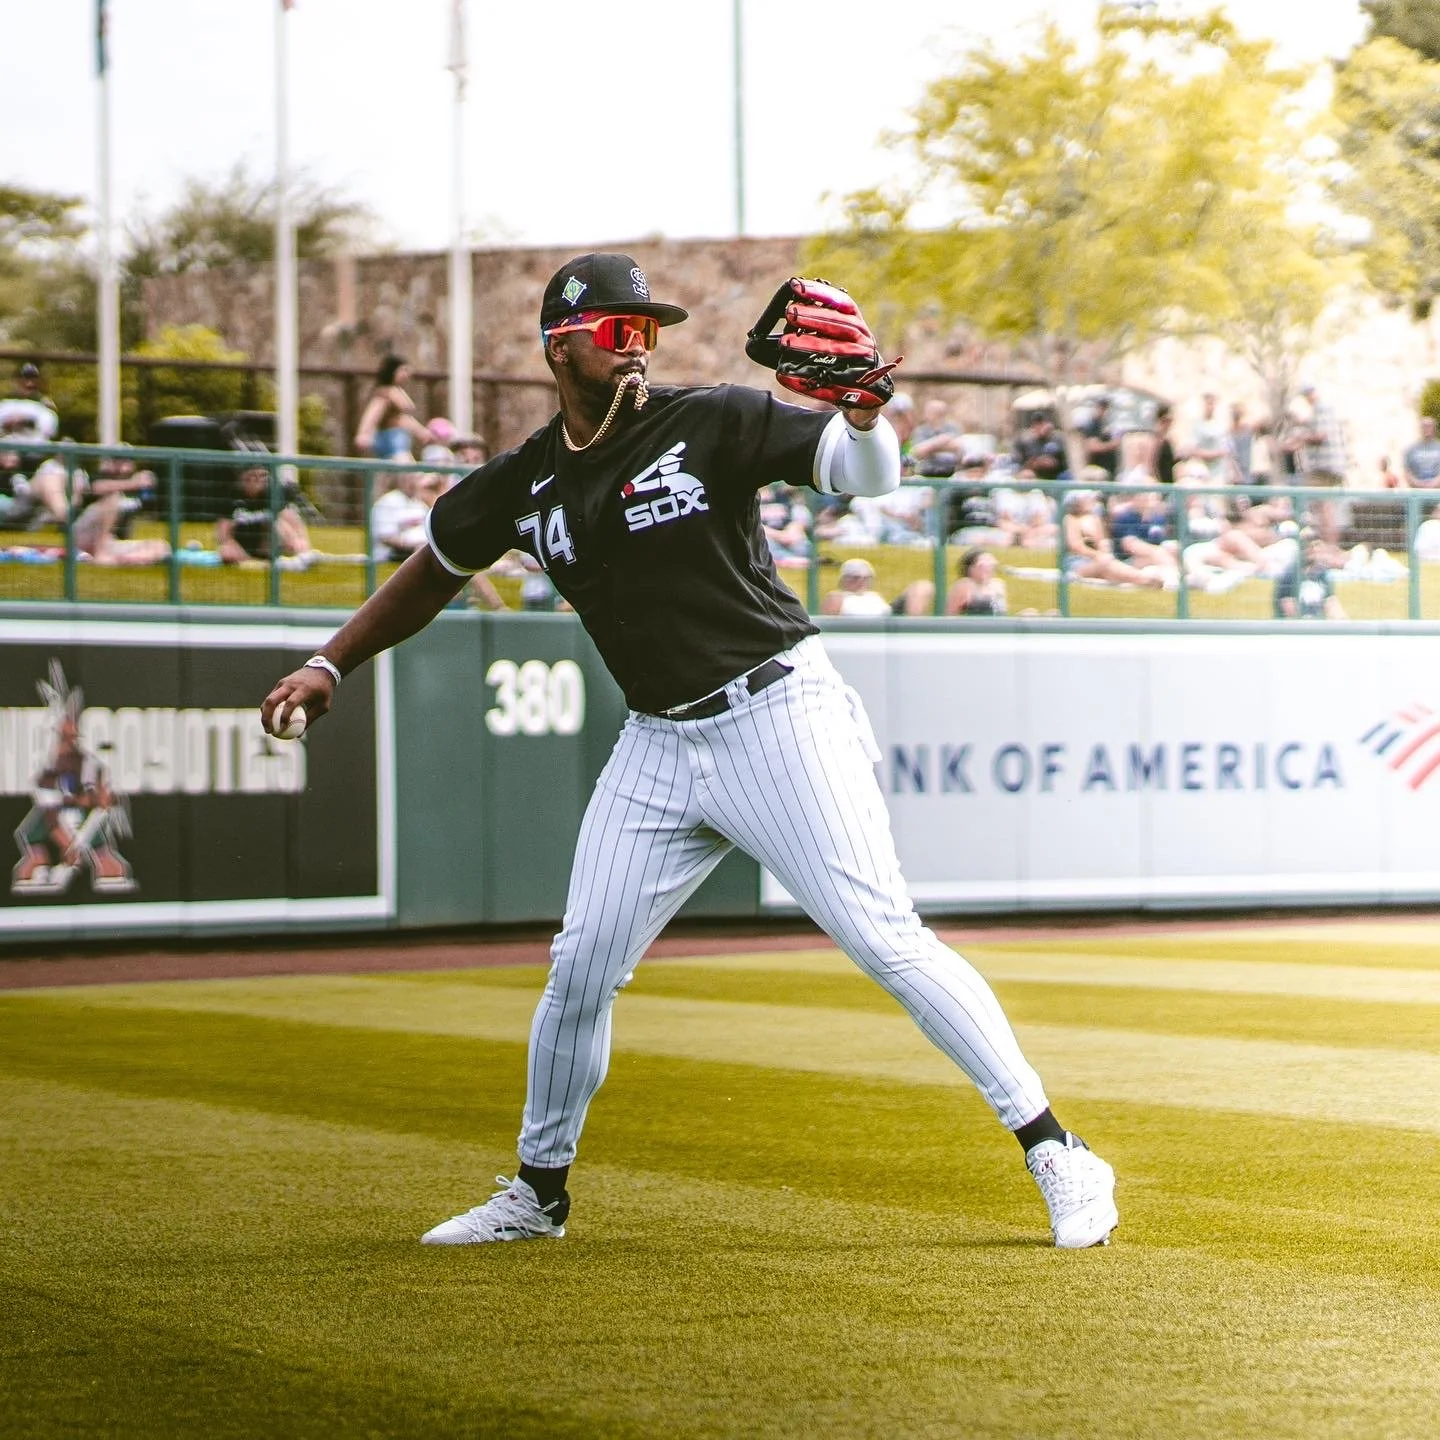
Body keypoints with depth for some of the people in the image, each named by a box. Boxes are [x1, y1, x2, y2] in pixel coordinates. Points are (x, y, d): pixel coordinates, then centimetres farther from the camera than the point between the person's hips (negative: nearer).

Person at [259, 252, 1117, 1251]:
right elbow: (433, 572, 22)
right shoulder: (523, 486, 6)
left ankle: (1056, 1154, -5)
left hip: (780, 715, -5)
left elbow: (870, 474, -15)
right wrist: (332, 663, 16)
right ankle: (540, 1191, 25)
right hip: (659, 747, 5)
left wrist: (860, 408, -36)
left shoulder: (712, 423, -7)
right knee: (581, 967, 5)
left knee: (887, 941, -11)